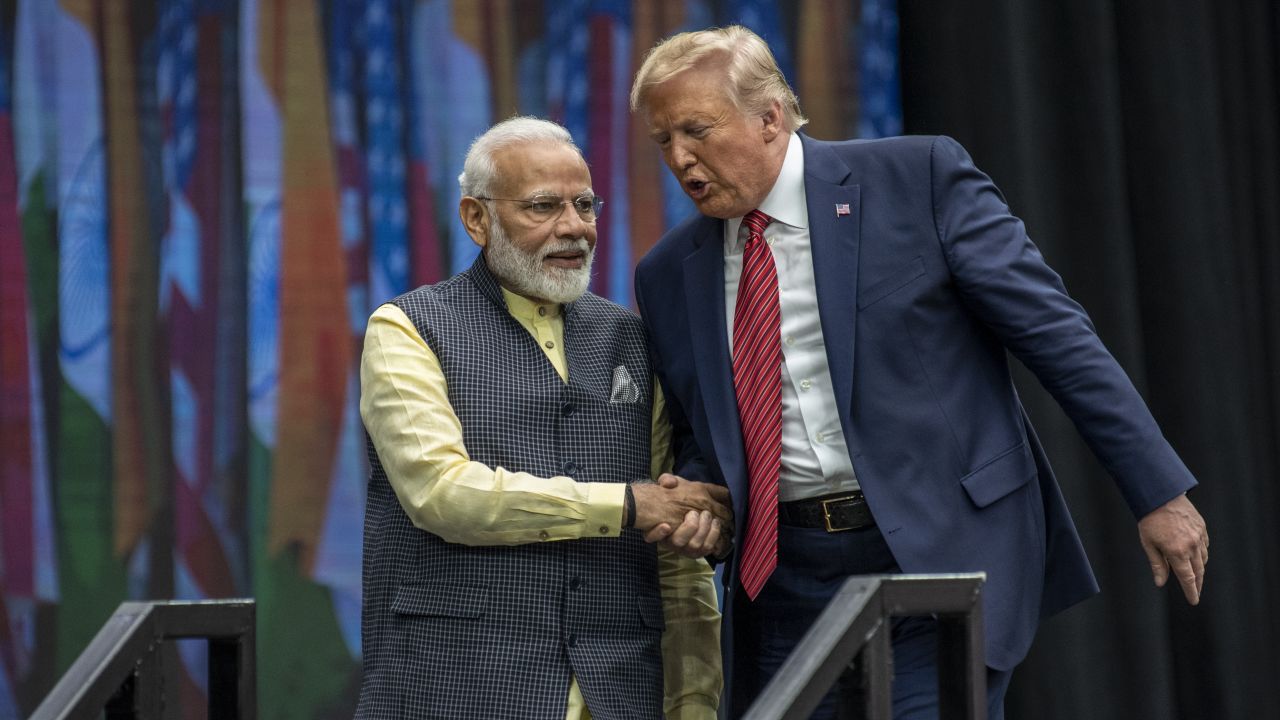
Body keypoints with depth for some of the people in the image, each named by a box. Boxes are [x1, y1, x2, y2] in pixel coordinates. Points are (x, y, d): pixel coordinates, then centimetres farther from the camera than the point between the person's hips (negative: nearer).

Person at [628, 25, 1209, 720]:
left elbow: (1053, 330, -5)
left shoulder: (919, 177, -3)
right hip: (782, 585, 4)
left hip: (939, 558, -4)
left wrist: (1157, 488, -8)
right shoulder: (667, 274, 10)